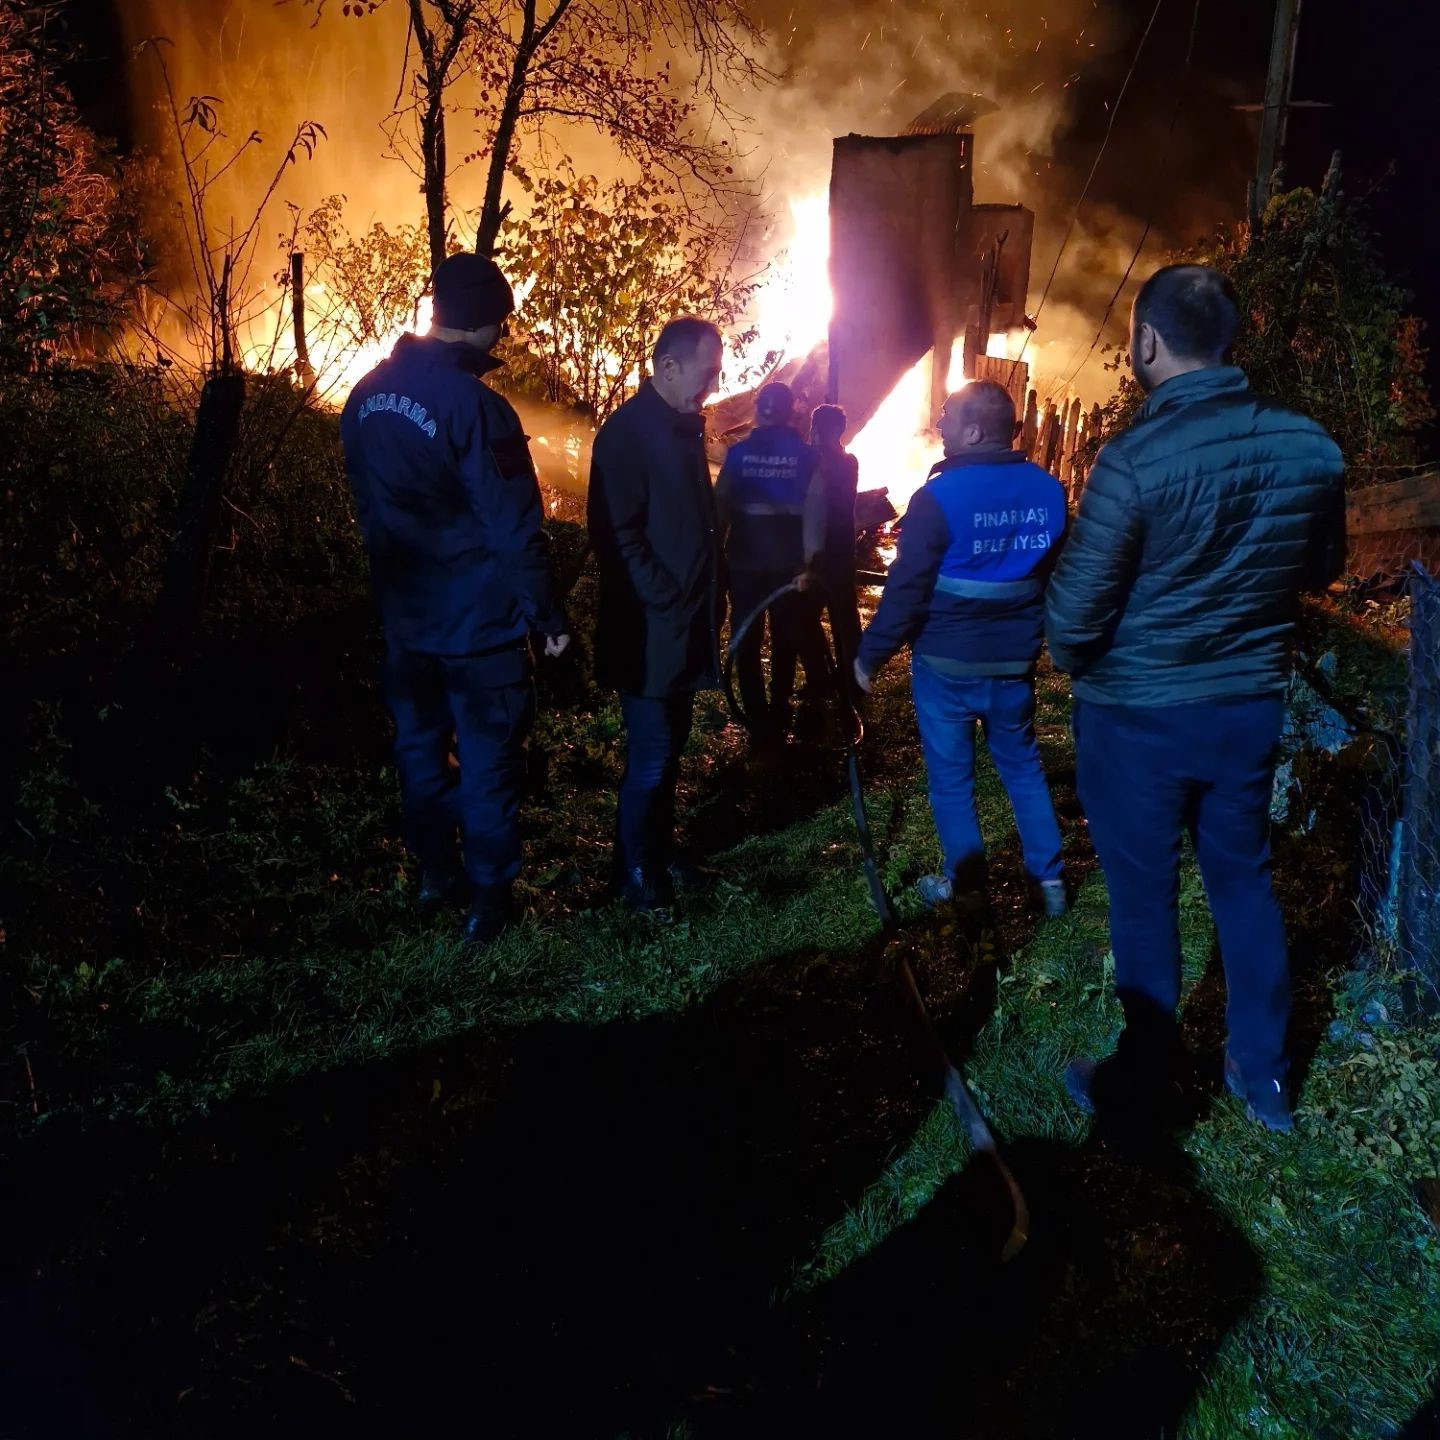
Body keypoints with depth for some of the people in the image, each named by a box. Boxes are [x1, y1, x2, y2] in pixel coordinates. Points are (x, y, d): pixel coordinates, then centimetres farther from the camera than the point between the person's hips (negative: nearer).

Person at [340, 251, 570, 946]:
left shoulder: (368, 394, 2)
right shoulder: (474, 404, -21)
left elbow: (365, 504, 12)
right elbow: (513, 526, -20)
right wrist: (546, 613, -10)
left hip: (405, 612, 7)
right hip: (478, 617, -7)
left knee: (420, 742, 19)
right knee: (487, 758, 6)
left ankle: (435, 871, 34)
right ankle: (488, 896, 16)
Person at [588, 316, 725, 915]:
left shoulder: (683, 427, 12)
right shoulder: (628, 431, -15)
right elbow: (617, 535, -20)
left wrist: (707, 603, 12)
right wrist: (668, 604, -18)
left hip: (687, 626, 8)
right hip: (650, 632, -8)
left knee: (670, 747, 16)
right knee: (651, 756, 0)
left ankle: (659, 850, 31)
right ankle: (635, 871, 16)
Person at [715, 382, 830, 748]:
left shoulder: (739, 452, -3)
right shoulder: (805, 454, -2)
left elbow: (720, 506, -4)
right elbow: (814, 512, -10)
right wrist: (810, 561, -10)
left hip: (745, 560, -1)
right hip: (788, 562, 1)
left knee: (747, 642, 9)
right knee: (786, 639, 17)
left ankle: (759, 722, 6)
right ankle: (778, 717, 23)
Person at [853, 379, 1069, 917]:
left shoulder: (940, 495, -17)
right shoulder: (1047, 490, -1)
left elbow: (907, 586, -18)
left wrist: (871, 653, -8)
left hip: (947, 661, -5)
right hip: (1015, 659, 5)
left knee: (950, 772, 10)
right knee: (1022, 764, 18)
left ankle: (964, 881, 20)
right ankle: (1049, 877, 22)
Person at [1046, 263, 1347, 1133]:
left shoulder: (1134, 460, -22)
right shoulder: (1311, 447, -5)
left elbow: (1075, 611, -18)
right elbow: (1322, 569, 11)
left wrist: (1078, 664, 3)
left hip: (1138, 714, -4)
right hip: (1252, 705, 5)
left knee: (1144, 896, 10)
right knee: (1245, 881, 19)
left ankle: (1145, 1083, 25)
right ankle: (1264, 1074, 33)